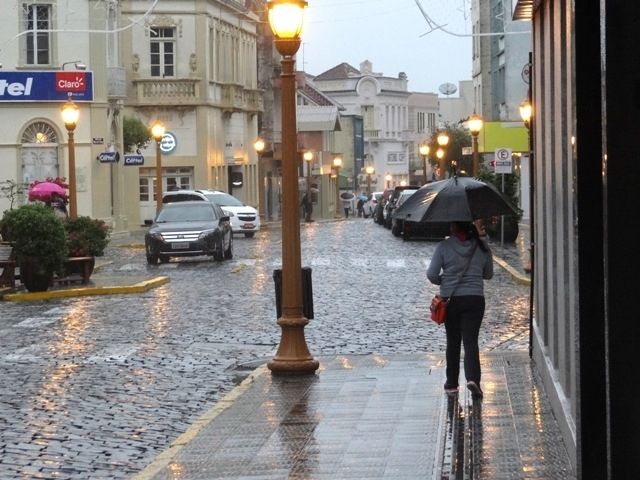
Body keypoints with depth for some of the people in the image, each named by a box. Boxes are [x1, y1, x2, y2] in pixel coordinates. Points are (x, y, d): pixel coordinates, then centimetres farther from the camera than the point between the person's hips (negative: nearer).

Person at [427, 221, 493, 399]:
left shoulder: (444, 246, -7)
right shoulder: (482, 248, 2)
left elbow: (431, 274, -8)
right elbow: (488, 274, 13)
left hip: (450, 299, 0)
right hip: (475, 299, 0)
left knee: (453, 342, 13)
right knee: (471, 341, -2)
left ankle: (451, 384, 19)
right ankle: (472, 378, -24)